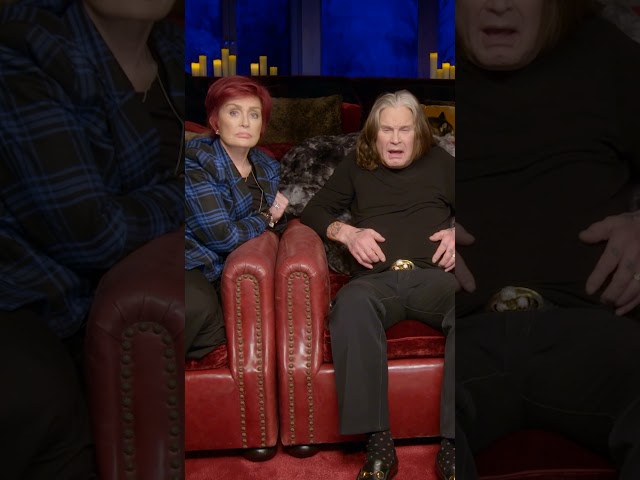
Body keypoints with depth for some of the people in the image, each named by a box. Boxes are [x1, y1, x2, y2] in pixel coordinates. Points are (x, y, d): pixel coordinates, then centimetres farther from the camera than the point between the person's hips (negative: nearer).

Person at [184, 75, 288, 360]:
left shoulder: (267, 168, 10)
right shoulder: (195, 161, -12)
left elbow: (274, 229, 21)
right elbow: (222, 236, -19)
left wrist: (278, 216, -4)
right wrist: (265, 218, -1)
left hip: (231, 275, 6)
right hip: (194, 267, -5)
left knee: (215, 334, -25)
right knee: (200, 307, -37)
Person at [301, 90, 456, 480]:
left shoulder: (439, 162, 24)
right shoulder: (356, 167, 24)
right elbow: (313, 212, 21)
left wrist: (456, 233, 0)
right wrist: (347, 233, 2)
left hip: (434, 276, 1)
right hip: (379, 279, 0)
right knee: (352, 302, -38)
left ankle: (453, 444, -28)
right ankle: (378, 443, -35)